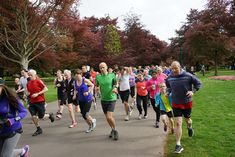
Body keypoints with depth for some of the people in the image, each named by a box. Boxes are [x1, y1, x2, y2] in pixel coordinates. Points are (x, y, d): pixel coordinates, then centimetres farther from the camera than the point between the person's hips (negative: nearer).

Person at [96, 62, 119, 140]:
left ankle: (115, 130, 10)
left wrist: (115, 88, -16)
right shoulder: (98, 77, -2)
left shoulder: (112, 75, -7)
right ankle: (112, 129, 39)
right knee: (107, 117, 14)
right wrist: (96, 88, -13)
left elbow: (115, 84, 5)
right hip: (103, 99, 4)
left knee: (109, 117, -15)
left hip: (111, 99, -4)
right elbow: (97, 85, 10)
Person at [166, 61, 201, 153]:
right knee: (178, 123, -4)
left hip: (187, 102, -1)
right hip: (176, 104, 1)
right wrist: (168, 92, -6)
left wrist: (193, 91, -20)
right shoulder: (169, 78, -8)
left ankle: (190, 127, 60)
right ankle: (178, 145, 2)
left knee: (187, 119, 21)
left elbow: (198, 83, -5)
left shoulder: (188, 76, -17)